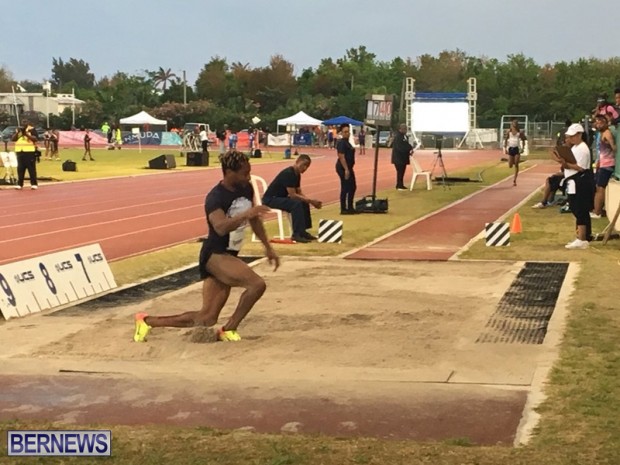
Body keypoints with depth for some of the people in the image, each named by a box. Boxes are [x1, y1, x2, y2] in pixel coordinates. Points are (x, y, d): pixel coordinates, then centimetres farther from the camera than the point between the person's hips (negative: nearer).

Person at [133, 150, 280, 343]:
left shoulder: (246, 189, 4)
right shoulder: (215, 198, -20)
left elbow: (254, 220, 19)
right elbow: (220, 227, -38)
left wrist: (268, 247, 19)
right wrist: (246, 214, -48)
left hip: (229, 256, 8)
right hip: (214, 255, -8)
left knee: (207, 318, 7)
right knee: (257, 284, -27)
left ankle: (147, 321, 20)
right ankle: (228, 330, -8)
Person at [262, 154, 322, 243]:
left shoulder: (297, 175, 7)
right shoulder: (288, 173, -22)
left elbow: (299, 193, 12)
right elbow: (293, 195, -26)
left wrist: (311, 201, -5)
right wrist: (311, 200, -22)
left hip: (280, 197, 10)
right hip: (270, 199, -10)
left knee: (304, 203, 4)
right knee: (296, 203, -27)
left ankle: (302, 231, 7)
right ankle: (297, 234, -24)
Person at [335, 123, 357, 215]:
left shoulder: (346, 142, 15)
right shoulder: (341, 143, -15)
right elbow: (341, 157, -22)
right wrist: (346, 169, -26)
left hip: (348, 167, 10)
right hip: (343, 168, -10)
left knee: (352, 187, 15)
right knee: (345, 188, -6)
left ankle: (350, 207, 23)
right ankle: (343, 209, -1)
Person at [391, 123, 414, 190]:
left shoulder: (405, 136, 13)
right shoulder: (397, 137, -16)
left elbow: (407, 145, 19)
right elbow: (400, 148, -23)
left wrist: (410, 149, -2)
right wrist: (409, 150, -23)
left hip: (403, 158, 9)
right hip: (398, 158, -9)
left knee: (402, 172, 11)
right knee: (400, 172, -7)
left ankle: (400, 185, 17)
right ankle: (399, 186, -2)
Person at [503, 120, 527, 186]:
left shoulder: (520, 132, -1)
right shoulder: (509, 131, 1)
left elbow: (523, 140, 7)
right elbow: (506, 140, 6)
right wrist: (505, 148, 0)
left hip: (517, 148, -1)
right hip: (510, 148, 1)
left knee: (516, 165, -7)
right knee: (510, 166, 3)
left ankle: (514, 179, -2)